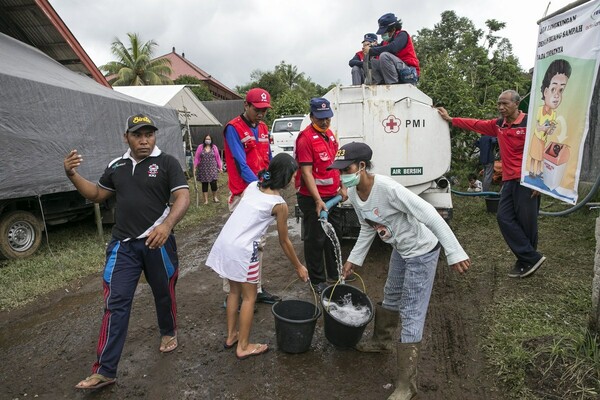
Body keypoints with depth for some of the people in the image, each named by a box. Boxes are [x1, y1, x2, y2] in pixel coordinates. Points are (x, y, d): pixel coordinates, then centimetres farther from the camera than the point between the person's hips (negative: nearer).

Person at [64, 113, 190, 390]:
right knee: (116, 303, 2)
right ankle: (105, 371, 11)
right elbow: (97, 194, 21)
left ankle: (169, 332, 44)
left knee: (164, 293, 16)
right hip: (123, 245, 3)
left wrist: (167, 224, -33)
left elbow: (183, 197, -16)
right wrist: (72, 175, 5)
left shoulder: (167, 163, -6)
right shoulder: (117, 166, 9)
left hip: (157, 242, -3)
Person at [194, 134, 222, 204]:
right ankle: (206, 200, 11)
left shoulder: (214, 147, 6)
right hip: (203, 169, 0)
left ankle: (215, 197, 17)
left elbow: (218, 158, 6)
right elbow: (196, 158, 3)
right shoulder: (200, 147, 4)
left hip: (212, 168, 0)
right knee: (204, 184, 3)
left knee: (213, 183, -7)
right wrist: (194, 166, -5)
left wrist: (220, 167, 4)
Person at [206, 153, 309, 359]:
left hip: (224, 243, 7)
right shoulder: (280, 204, -6)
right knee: (249, 297, 11)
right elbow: (284, 241, 2)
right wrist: (299, 267, 13)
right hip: (242, 250, -7)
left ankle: (231, 336, 37)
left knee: (234, 291, 23)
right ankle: (243, 347, 23)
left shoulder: (252, 186, 9)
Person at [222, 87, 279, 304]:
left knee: (258, 243, 13)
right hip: (243, 194, -7)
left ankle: (256, 289, 24)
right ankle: (232, 293, 11)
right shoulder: (234, 128, -10)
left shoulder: (263, 128, 13)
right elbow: (241, 163, -18)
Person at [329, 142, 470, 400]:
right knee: (390, 297, 26)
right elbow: (368, 228, 7)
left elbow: (430, 216, -31)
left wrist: (455, 253, -32)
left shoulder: (388, 188, -33)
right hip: (400, 250, 8)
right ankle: (381, 341, 51)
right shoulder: (353, 193, -8)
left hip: (421, 252, -8)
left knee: (411, 314, -6)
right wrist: (354, 258, 9)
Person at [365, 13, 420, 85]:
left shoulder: (402, 35, -6)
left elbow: (392, 48, -23)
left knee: (384, 55, -27)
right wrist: (369, 48, -10)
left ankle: (392, 84, -24)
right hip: (398, 73, 8)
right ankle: (381, 84, -8)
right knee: (373, 61, 7)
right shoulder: (386, 41, 16)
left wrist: (371, 51, -19)